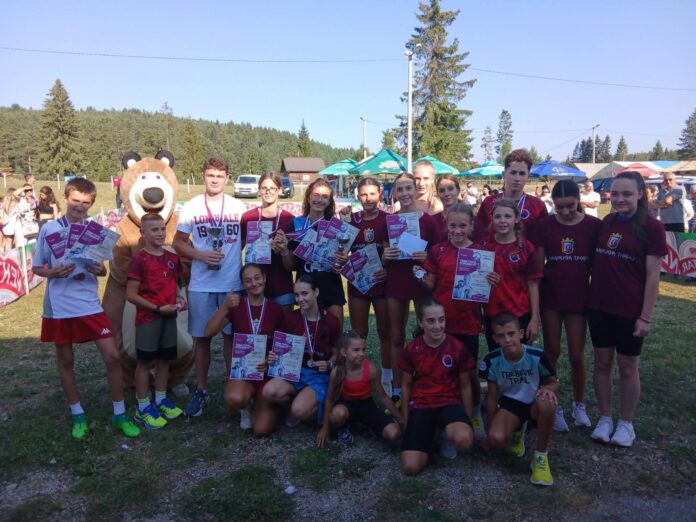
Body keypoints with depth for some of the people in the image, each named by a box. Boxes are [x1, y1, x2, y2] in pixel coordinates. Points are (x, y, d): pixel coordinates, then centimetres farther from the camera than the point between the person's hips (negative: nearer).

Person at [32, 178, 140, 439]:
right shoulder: (49, 229, -3)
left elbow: (102, 268, 7)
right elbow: (36, 268, 2)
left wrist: (100, 270, -16)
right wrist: (53, 273, -19)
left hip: (89, 304, 1)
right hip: (59, 307, -1)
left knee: (113, 356, -3)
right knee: (66, 361, 11)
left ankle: (119, 414, 11)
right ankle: (78, 415, 28)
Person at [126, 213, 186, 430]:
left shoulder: (172, 258, 7)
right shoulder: (139, 259, -12)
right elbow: (130, 294, -14)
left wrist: (180, 298, -3)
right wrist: (158, 308, -17)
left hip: (169, 316, 6)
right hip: (147, 318, -6)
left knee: (164, 359, 14)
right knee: (145, 362, 4)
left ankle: (161, 400, 29)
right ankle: (142, 408, 14)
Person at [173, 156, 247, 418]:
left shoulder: (238, 207, 4)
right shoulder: (191, 207, 3)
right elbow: (178, 242, 4)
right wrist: (201, 255, -12)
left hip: (233, 283, 0)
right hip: (200, 285, 0)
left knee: (231, 335, 8)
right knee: (201, 337, 8)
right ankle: (201, 391, 22)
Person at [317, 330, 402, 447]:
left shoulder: (371, 370, -23)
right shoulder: (337, 372, -24)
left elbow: (383, 397, -8)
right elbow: (330, 399, -8)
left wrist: (401, 419, -3)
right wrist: (325, 428, -2)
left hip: (366, 405, 1)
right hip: (347, 404, -1)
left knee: (394, 434, -21)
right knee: (337, 414, -40)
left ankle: (370, 424, 11)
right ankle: (343, 428, -3)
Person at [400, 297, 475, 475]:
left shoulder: (457, 348, -9)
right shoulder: (411, 349, -7)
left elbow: (465, 386, 3)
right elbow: (406, 386, 6)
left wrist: (467, 419, 6)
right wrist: (406, 420, 10)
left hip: (450, 403, -1)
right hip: (421, 405, 1)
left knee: (464, 440, -36)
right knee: (410, 467, -17)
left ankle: (447, 434, 3)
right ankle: (429, 433, 14)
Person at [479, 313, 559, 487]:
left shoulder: (537, 356, -21)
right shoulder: (492, 360, -16)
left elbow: (554, 383, -4)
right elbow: (492, 397, -3)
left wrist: (548, 389, -30)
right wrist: (490, 431, 4)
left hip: (535, 405, -1)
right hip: (510, 403, 1)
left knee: (546, 401, -39)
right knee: (496, 440, -28)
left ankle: (541, 457, -17)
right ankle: (517, 431, 13)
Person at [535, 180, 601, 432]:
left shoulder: (593, 225, -5)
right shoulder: (545, 225, -3)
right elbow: (538, 264, 0)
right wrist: (534, 296, -4)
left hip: (579, 297, 0)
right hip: (550, 296, 1)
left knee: (577, 355, 7)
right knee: (551, 352, 7)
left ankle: (579, 405, 28)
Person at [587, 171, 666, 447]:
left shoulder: (651, 227, -9)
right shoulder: (606, 223, 5)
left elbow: (653, 275, -10)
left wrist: (646, 316, -12)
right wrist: (589, 296, 6)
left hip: (630, 310, -4)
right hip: (599, 306, 4)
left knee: (628, 367, 9)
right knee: (602, 362, 12)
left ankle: (626, 423, 26)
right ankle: (605, 419, 27)